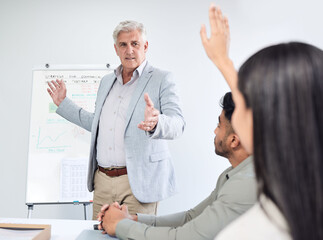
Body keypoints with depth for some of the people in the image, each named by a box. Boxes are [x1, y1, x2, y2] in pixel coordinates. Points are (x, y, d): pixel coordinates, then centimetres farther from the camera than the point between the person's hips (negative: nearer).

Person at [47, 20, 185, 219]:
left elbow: (177, 124, -15)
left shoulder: (162, 79, -3)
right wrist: (64, 103, 27)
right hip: (102, 182, 6)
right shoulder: (106, 82, 17)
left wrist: (155, 123, -37)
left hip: (137, 182, -5)